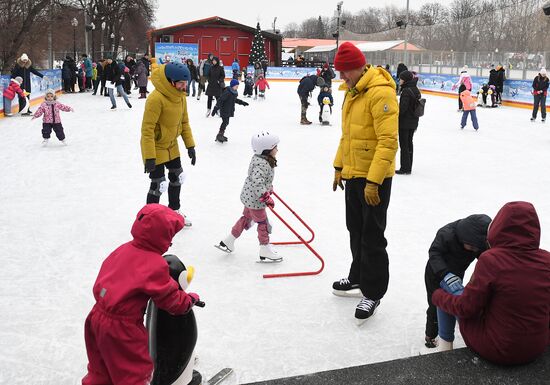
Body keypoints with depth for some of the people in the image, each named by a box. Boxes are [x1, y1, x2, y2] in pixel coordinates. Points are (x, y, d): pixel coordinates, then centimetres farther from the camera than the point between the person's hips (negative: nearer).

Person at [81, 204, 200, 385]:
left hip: (98, 316, 8)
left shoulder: (124, 249, 1)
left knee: (101, 370, 26)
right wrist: (191, 299, 8)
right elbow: (171, 300, -12)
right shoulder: (155, 265, -21)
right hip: (120, 328, -8)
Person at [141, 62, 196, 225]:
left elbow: (184, 122, 7)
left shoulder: (180, 96, -4)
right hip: (156, 147, -8)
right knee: (158, 184, -4)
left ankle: (174, 211, 40)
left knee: (177, 177, 19)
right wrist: (149, 157, -29)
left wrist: (190, 146, 5)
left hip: (171, 145, 8)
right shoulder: (156, 99, -30)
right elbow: (147, 129, -28)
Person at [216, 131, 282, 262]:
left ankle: (227, 242, 33)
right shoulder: (262, 164, -28)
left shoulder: (259, 158, 4)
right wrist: (266, 197, -36)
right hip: (255, 199, -10)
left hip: (248, 197, 10)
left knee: (246, 218, 22)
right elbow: (257, 183, -36)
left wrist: (269, 187, 31)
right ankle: (265, 252, 15)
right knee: (263, 223, 2)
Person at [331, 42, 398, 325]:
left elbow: (388, 141, -25)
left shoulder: (380, 92, -20)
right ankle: (358, 278, 38)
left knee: (372, 236, -1)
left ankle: (372, 293, 12)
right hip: (353, 175, 9)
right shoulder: (352, 92, 11)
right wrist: (339, 167, 20)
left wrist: (373, 181, -27)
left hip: (374, 179, -9)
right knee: (356, 230, 21)